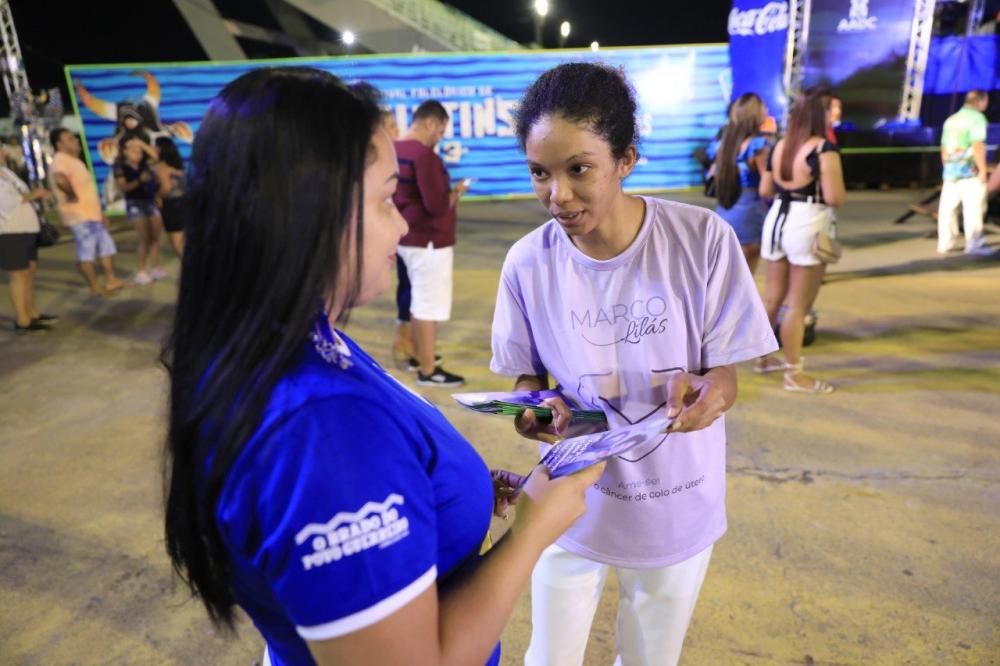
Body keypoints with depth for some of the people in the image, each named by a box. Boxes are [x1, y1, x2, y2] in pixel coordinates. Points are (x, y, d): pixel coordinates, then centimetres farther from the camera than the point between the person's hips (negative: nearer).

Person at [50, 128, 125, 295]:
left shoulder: (74, 161, 19)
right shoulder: (60, 160, -14)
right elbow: (60, 180, -37)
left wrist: (100, 211, 22)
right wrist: (72, 196, -22)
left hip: (92, 214, 10)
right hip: (79, 216, -10)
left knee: (106, 247, 13)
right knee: (86, 252, -2)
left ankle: (111, 281, 20)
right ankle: (96, 286, 5)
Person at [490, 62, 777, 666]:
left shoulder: (703, 238, -18)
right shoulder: (527, 263, -14)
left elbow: (725, 376, -9)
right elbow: (528, 377, 0)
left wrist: (705, 391, -32)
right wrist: (535, 408, -22)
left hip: (679, 506, 0)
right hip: (574, 503, 1)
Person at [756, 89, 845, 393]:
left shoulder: (778, 147, 7)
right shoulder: (824, 149, -13)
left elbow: (765, 190, 13)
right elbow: (835, 198, -17)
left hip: (777, 219, 7)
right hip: (808, 225, -7)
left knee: (772, 298, 17)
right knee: (798, 305, -1)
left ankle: (763, 357, 31)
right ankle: (794, 375, 6)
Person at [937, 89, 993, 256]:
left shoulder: (951, 120, 15)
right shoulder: (977, 118, -7)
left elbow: (944, 149, 17)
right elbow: (978, 146, -17)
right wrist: (983, 170, -13)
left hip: (950, 171, 7)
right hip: (969, 172, -7)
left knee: (948, 208, 7)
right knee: (973, 208, -3)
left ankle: (946, 243, 10)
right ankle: (974, 244, -1)